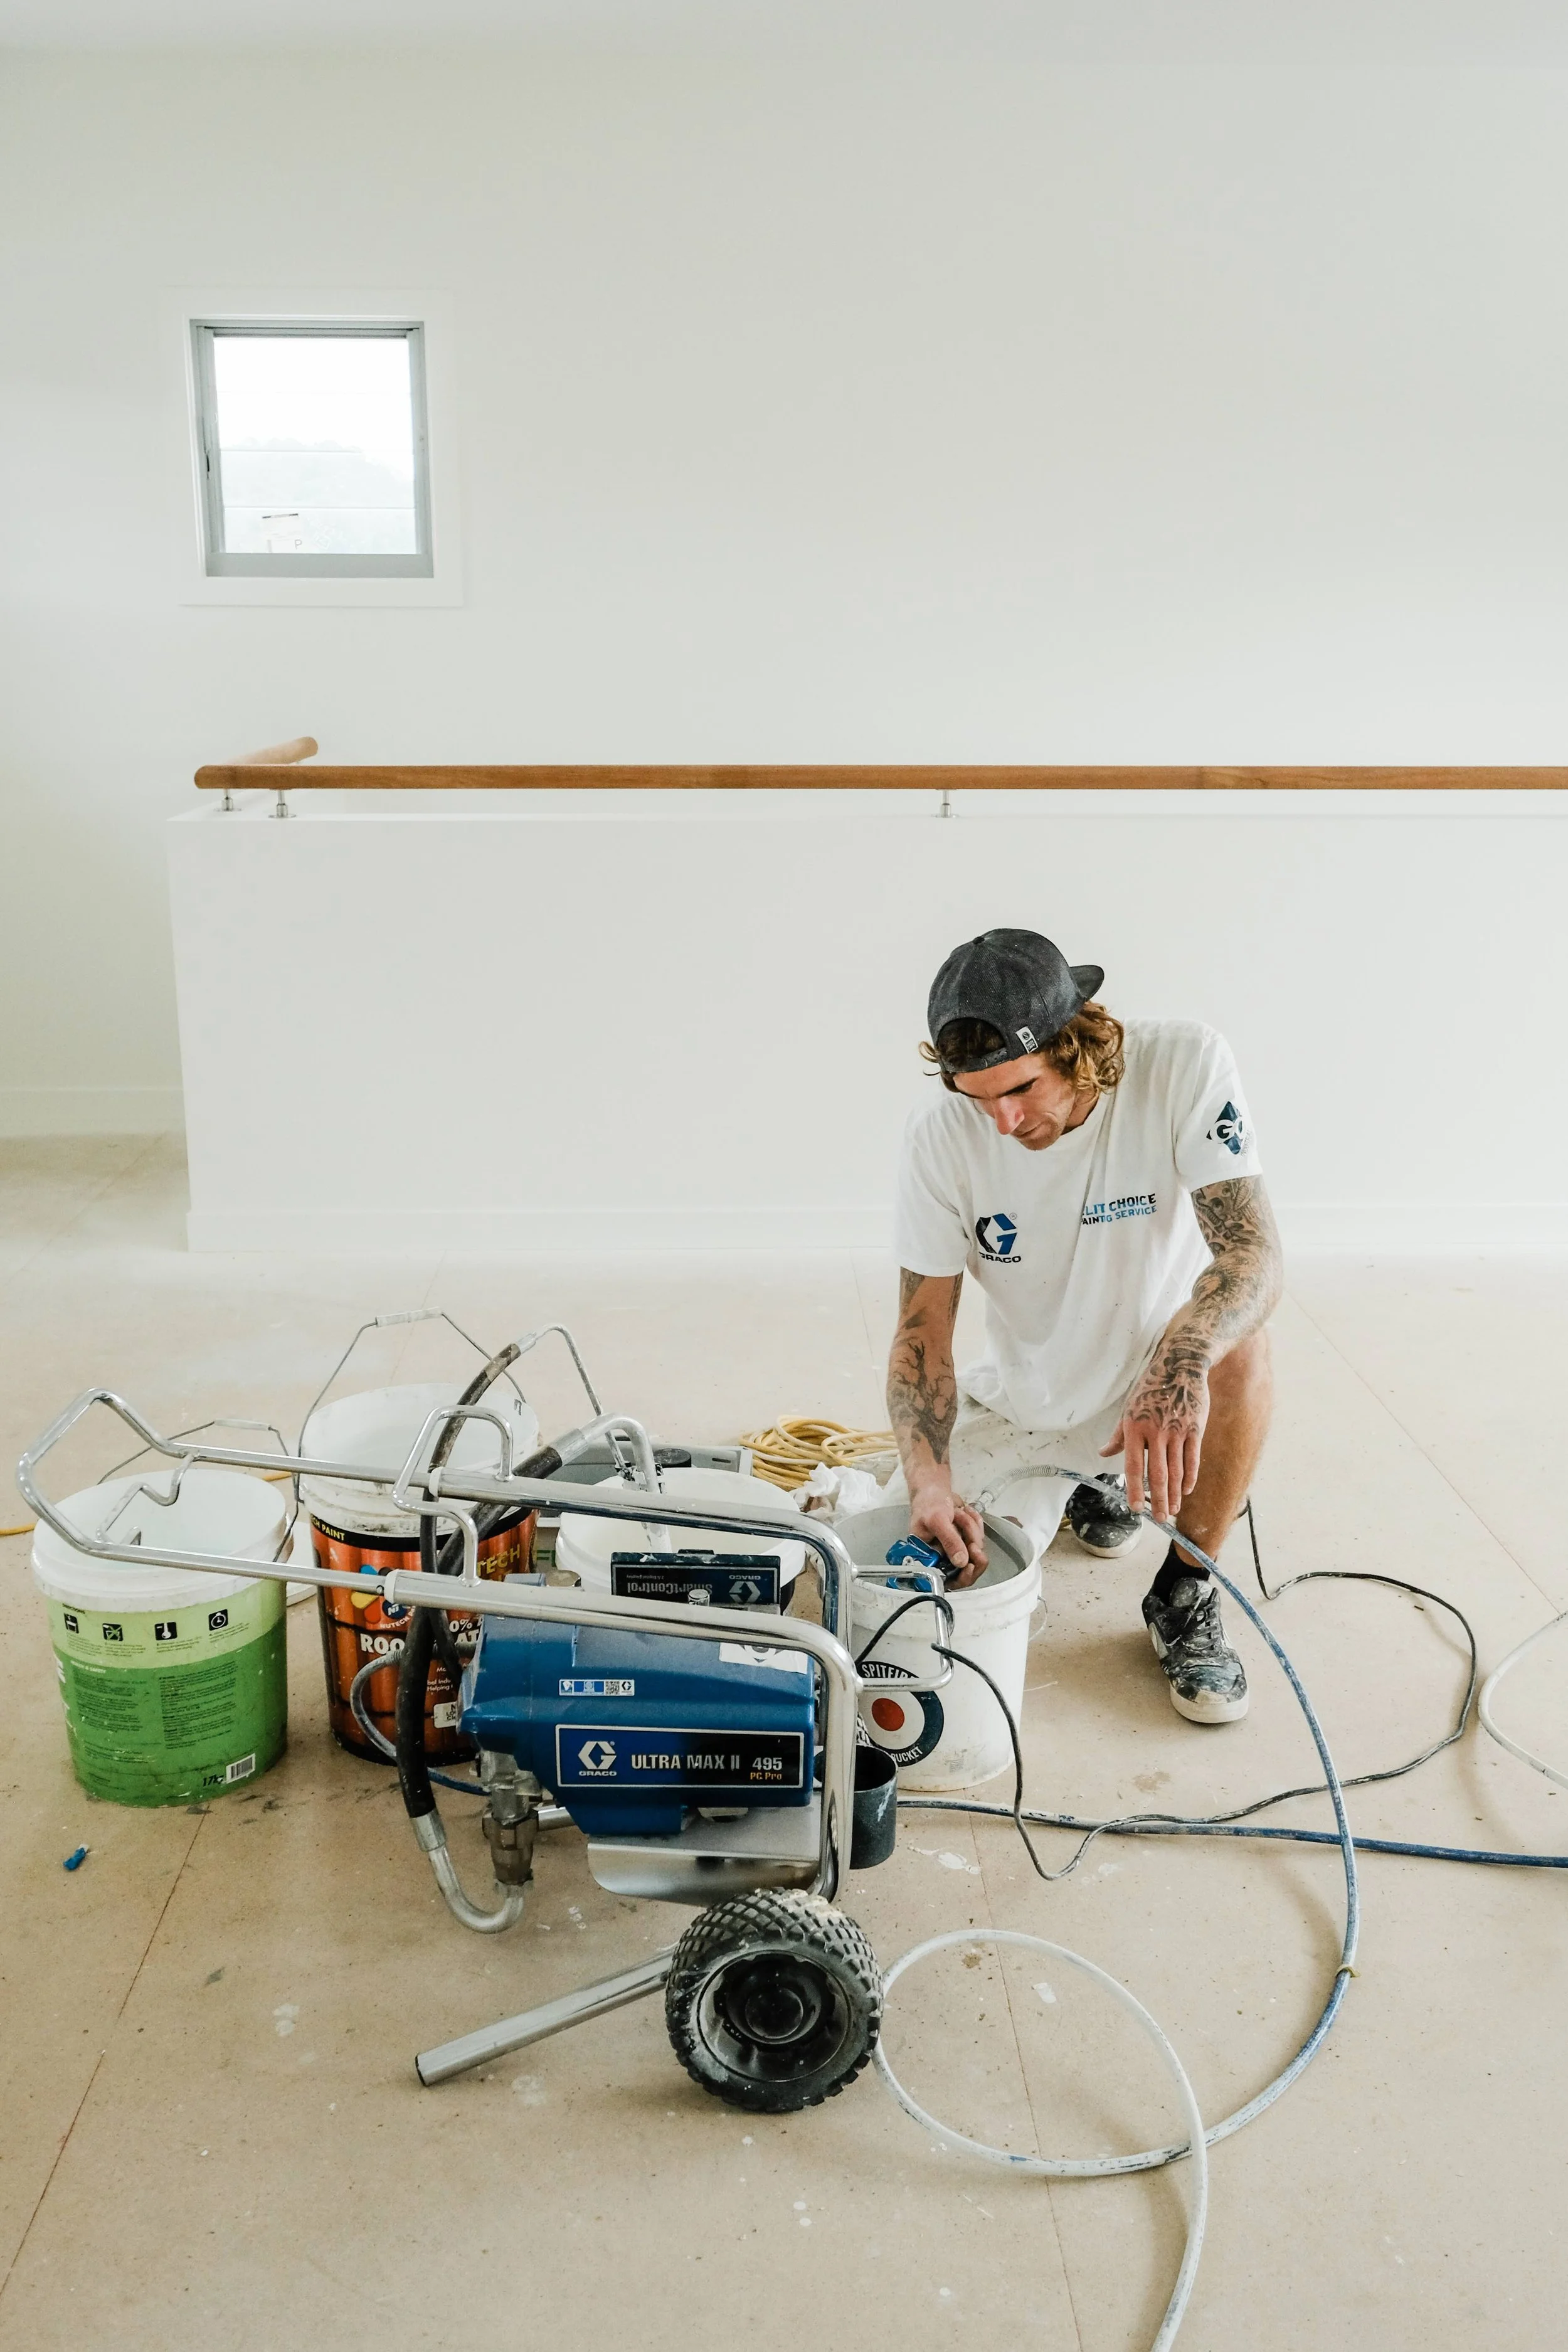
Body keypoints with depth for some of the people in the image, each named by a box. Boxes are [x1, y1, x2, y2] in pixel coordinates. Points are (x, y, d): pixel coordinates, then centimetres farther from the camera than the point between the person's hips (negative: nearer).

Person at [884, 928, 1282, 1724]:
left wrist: (1179, 1361, -54)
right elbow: (923, 1328, -15)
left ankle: (1184, 1597, -11)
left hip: (1162, 1386, -2)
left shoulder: (1184, 1066, -24)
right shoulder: (940, 1137, -19)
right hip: (1021, 1405, 3)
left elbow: (1252, 1255, -33)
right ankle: (1081, 1482, 24)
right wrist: (928, 1480, -33)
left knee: (1234, 1338, -35)